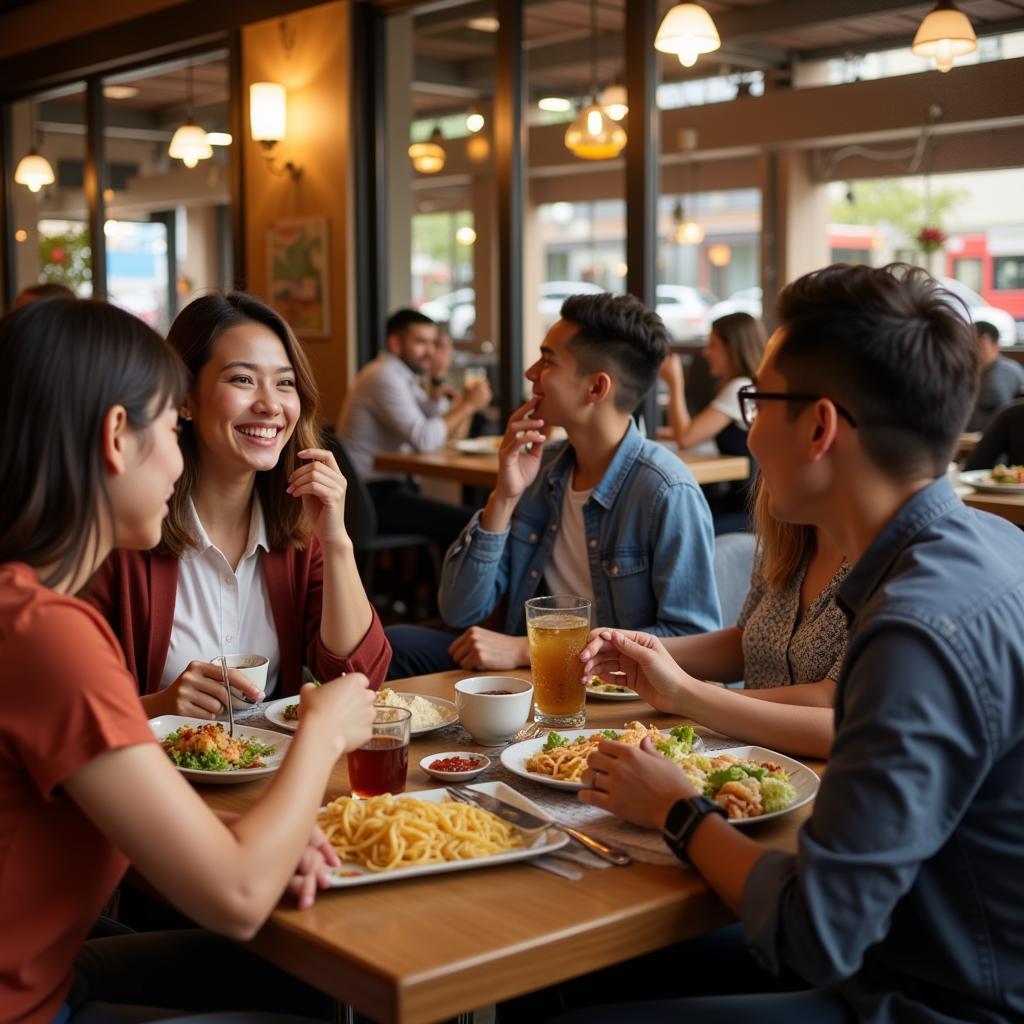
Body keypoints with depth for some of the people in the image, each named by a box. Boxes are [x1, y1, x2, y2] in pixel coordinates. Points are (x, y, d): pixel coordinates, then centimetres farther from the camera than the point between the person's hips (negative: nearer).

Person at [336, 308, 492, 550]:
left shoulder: (402, 376, 16)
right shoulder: (384, 376, -15)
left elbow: (442, 430, 14)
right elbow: (424, 440, -23)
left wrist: (438, 378, 4)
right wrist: (469, 404, -13)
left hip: (389, 486, 10)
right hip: (373, 495, -10)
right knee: (466, 522, -20)